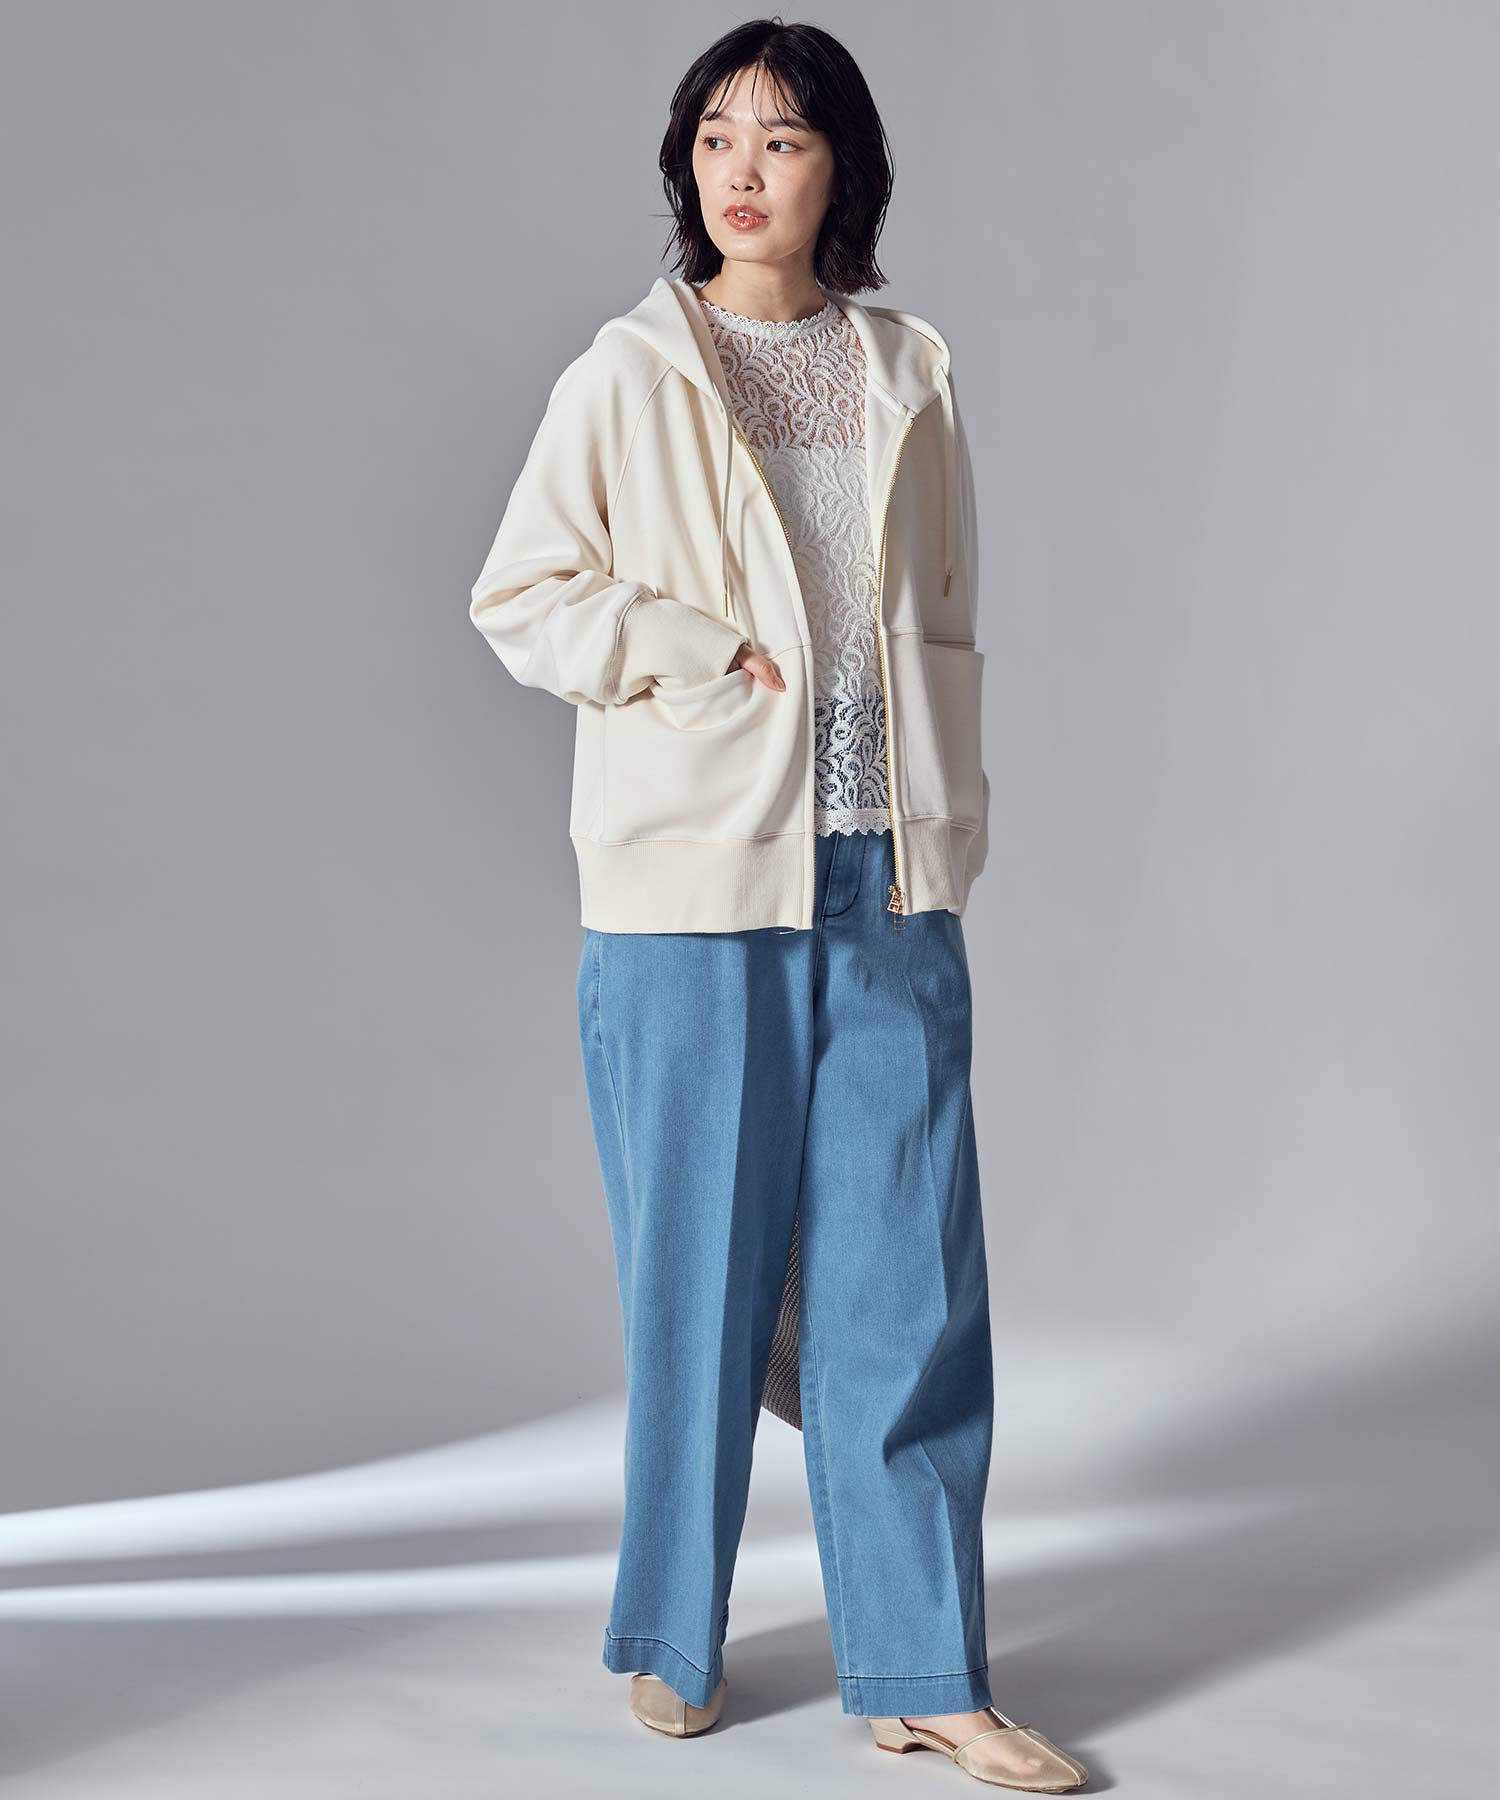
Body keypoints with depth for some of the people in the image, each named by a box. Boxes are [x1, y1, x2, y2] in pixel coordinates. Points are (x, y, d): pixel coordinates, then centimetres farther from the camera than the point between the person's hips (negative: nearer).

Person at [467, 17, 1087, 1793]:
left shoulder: (909, 377, 11)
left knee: (907, 1268, 2)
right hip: (693, 878, -3)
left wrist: (943, 825, 9)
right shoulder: (628, 375, 1)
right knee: (697, 1265, 4)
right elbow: (520, 595, 1)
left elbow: (944, 624, 16)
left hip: (888, 880, 3)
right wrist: (706, 655, -11)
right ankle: (671, 1639, 22)